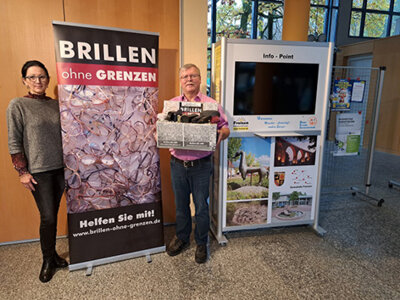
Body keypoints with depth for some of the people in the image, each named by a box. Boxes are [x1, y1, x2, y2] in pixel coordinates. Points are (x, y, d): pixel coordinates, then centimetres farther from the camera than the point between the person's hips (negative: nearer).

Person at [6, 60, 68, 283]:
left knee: (53, 215, 13)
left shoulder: (56, 104, 7)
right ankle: (48, 260, 20)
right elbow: (14, 142, -5)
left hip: (60, 168, 4)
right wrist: (22, 172, -8)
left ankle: (53, 254, 30)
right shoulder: (18, 105, -4)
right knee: (48, 217, -1)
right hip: (39, 171, -4)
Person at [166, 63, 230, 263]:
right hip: (177, 164, 3)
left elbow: (225, 128, 1)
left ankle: (201, 243, 31)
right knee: (181, 204, 17)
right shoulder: (171, 103, 8)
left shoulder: (211, 104, 0)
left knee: (201, 206, 9)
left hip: (201, 165, -2)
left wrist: (221, 134, -21)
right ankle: (181, 238, 40)